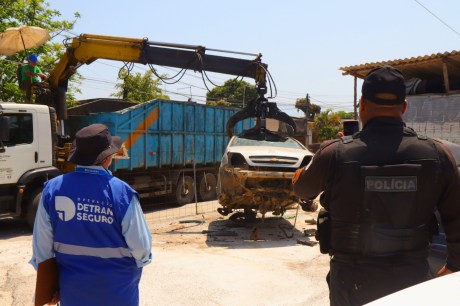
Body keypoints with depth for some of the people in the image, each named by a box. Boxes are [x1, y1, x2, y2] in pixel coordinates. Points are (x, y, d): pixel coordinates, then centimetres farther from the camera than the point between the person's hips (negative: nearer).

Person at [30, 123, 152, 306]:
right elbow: (140, 245, -17)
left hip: (72, 290, 3)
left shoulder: (53, 188, -11)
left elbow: (42, 245, -4)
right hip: (117, 290, -3)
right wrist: (142, 261, 7)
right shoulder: (122, 192, -22)